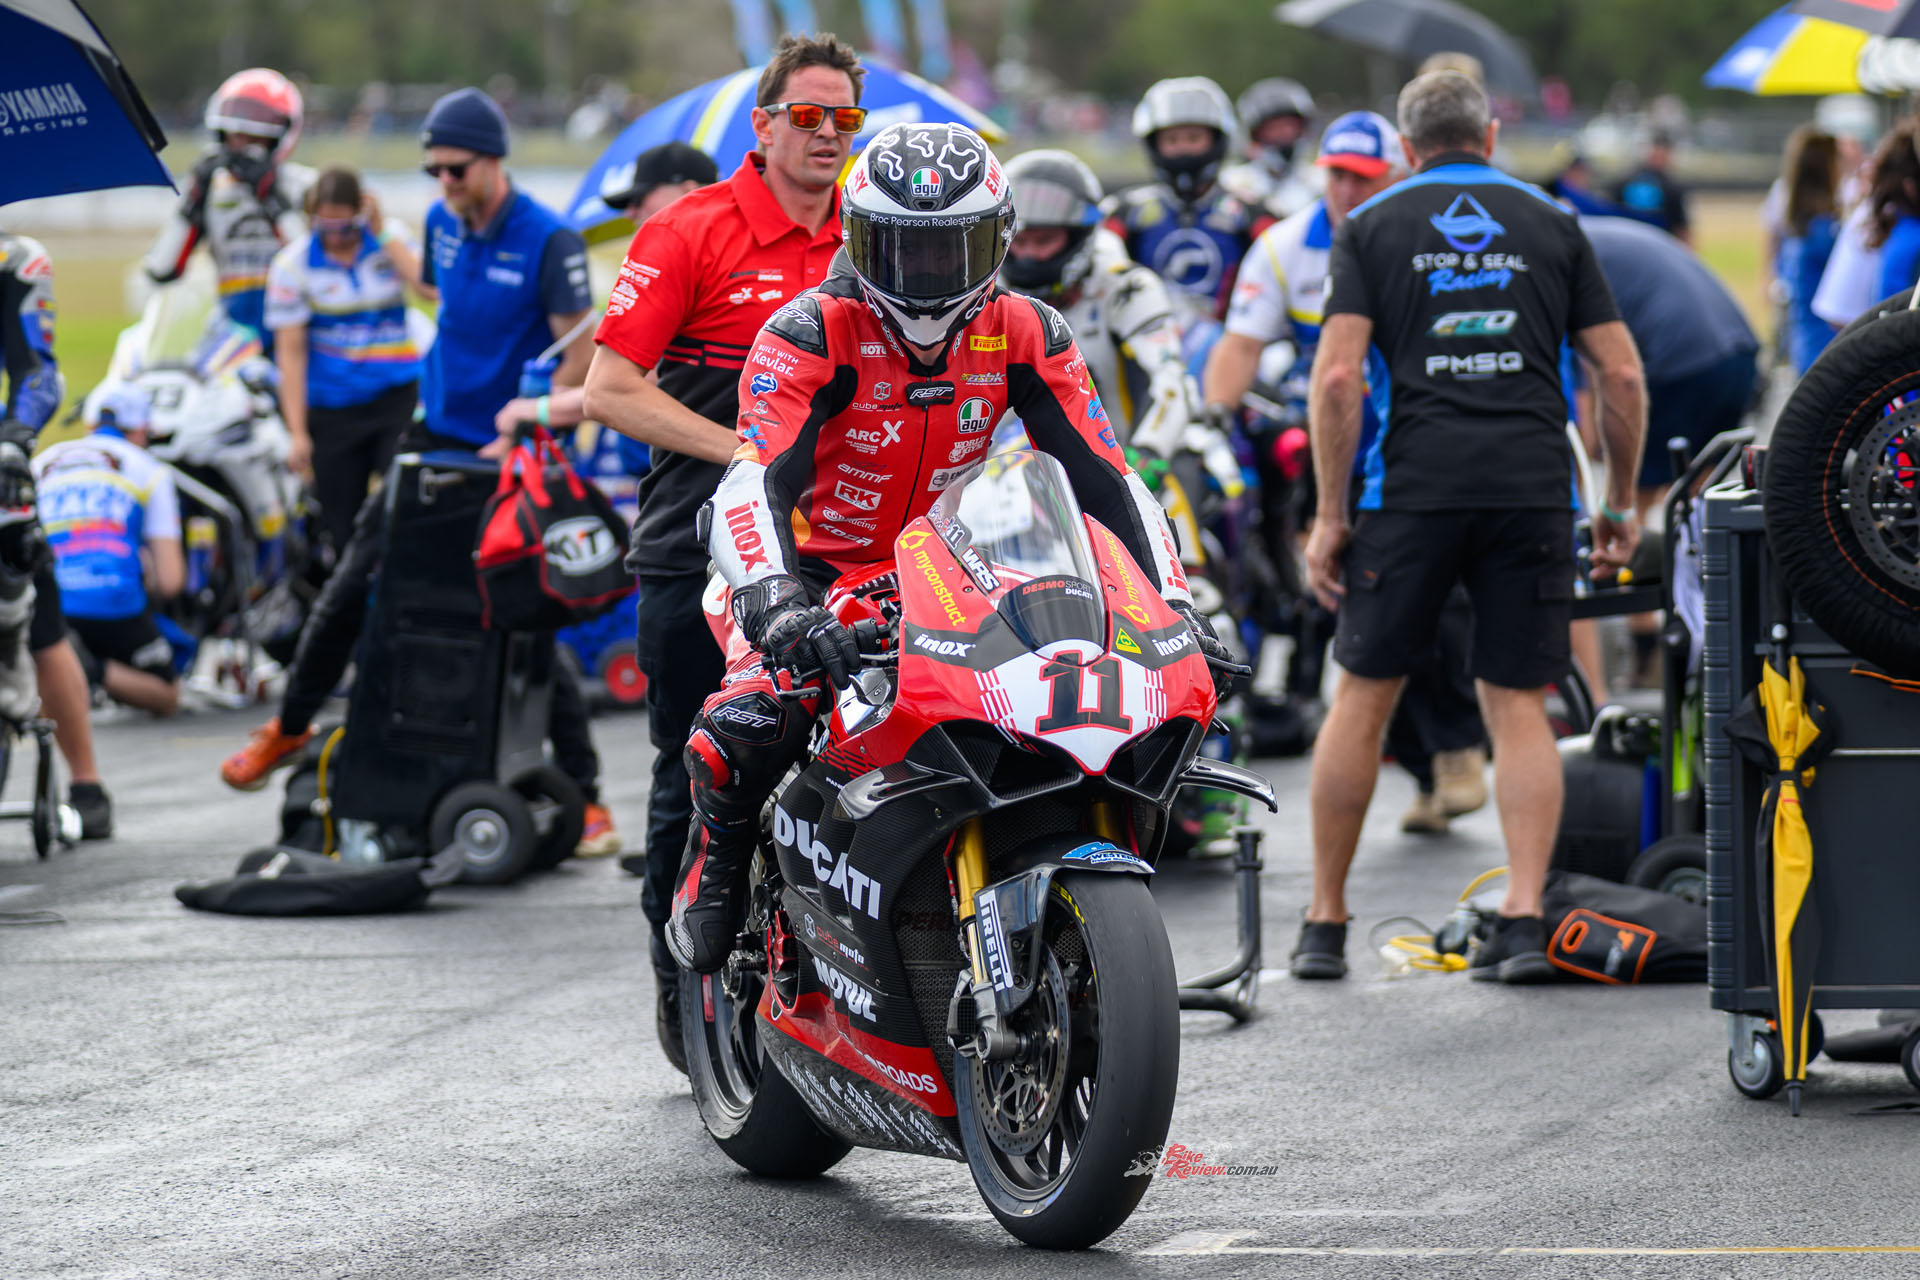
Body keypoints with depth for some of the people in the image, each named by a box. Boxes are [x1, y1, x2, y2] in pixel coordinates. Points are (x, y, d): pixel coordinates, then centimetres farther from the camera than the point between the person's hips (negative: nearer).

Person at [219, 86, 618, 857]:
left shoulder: (549, 242, -17)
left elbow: (579, 353, -16)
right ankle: (291, 725, 27)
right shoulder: (444, 224, 3)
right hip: (435, 436, 6)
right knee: (352, 582, 8)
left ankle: (585, 793, -2)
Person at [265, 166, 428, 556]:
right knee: (344, 527, 4)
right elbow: (290, 351, -3)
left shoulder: (389, 238, 2)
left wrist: (381, 231, -17)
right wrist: (298, 432, -7)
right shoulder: (293, 264, -1)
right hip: (331, 408, 0)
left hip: (397, 396, 0)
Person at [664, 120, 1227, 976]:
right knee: (747, 726, -31)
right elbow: (754, 481, -31)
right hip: (816, 572, -4)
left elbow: (1105, 479, -5)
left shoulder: (1024, 336, -6)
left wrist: (1172, 603, -18)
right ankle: (715, 864, 4)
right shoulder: (813, 333, -18)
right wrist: (773, 602, -49)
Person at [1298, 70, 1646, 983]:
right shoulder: (1551, 225, 13)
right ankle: (1523, 917, -6)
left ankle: (1325, 923, 14)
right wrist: (1621, 505, 16)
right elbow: (1622, 375, 7)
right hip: (1532, 486, 1)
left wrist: (1330, 515, -1)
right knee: (1519, 706, 7)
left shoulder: (1372, 227, 8)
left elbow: (1338, 375, -4)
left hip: (1413, 485, -1)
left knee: (1363, 696, 9)